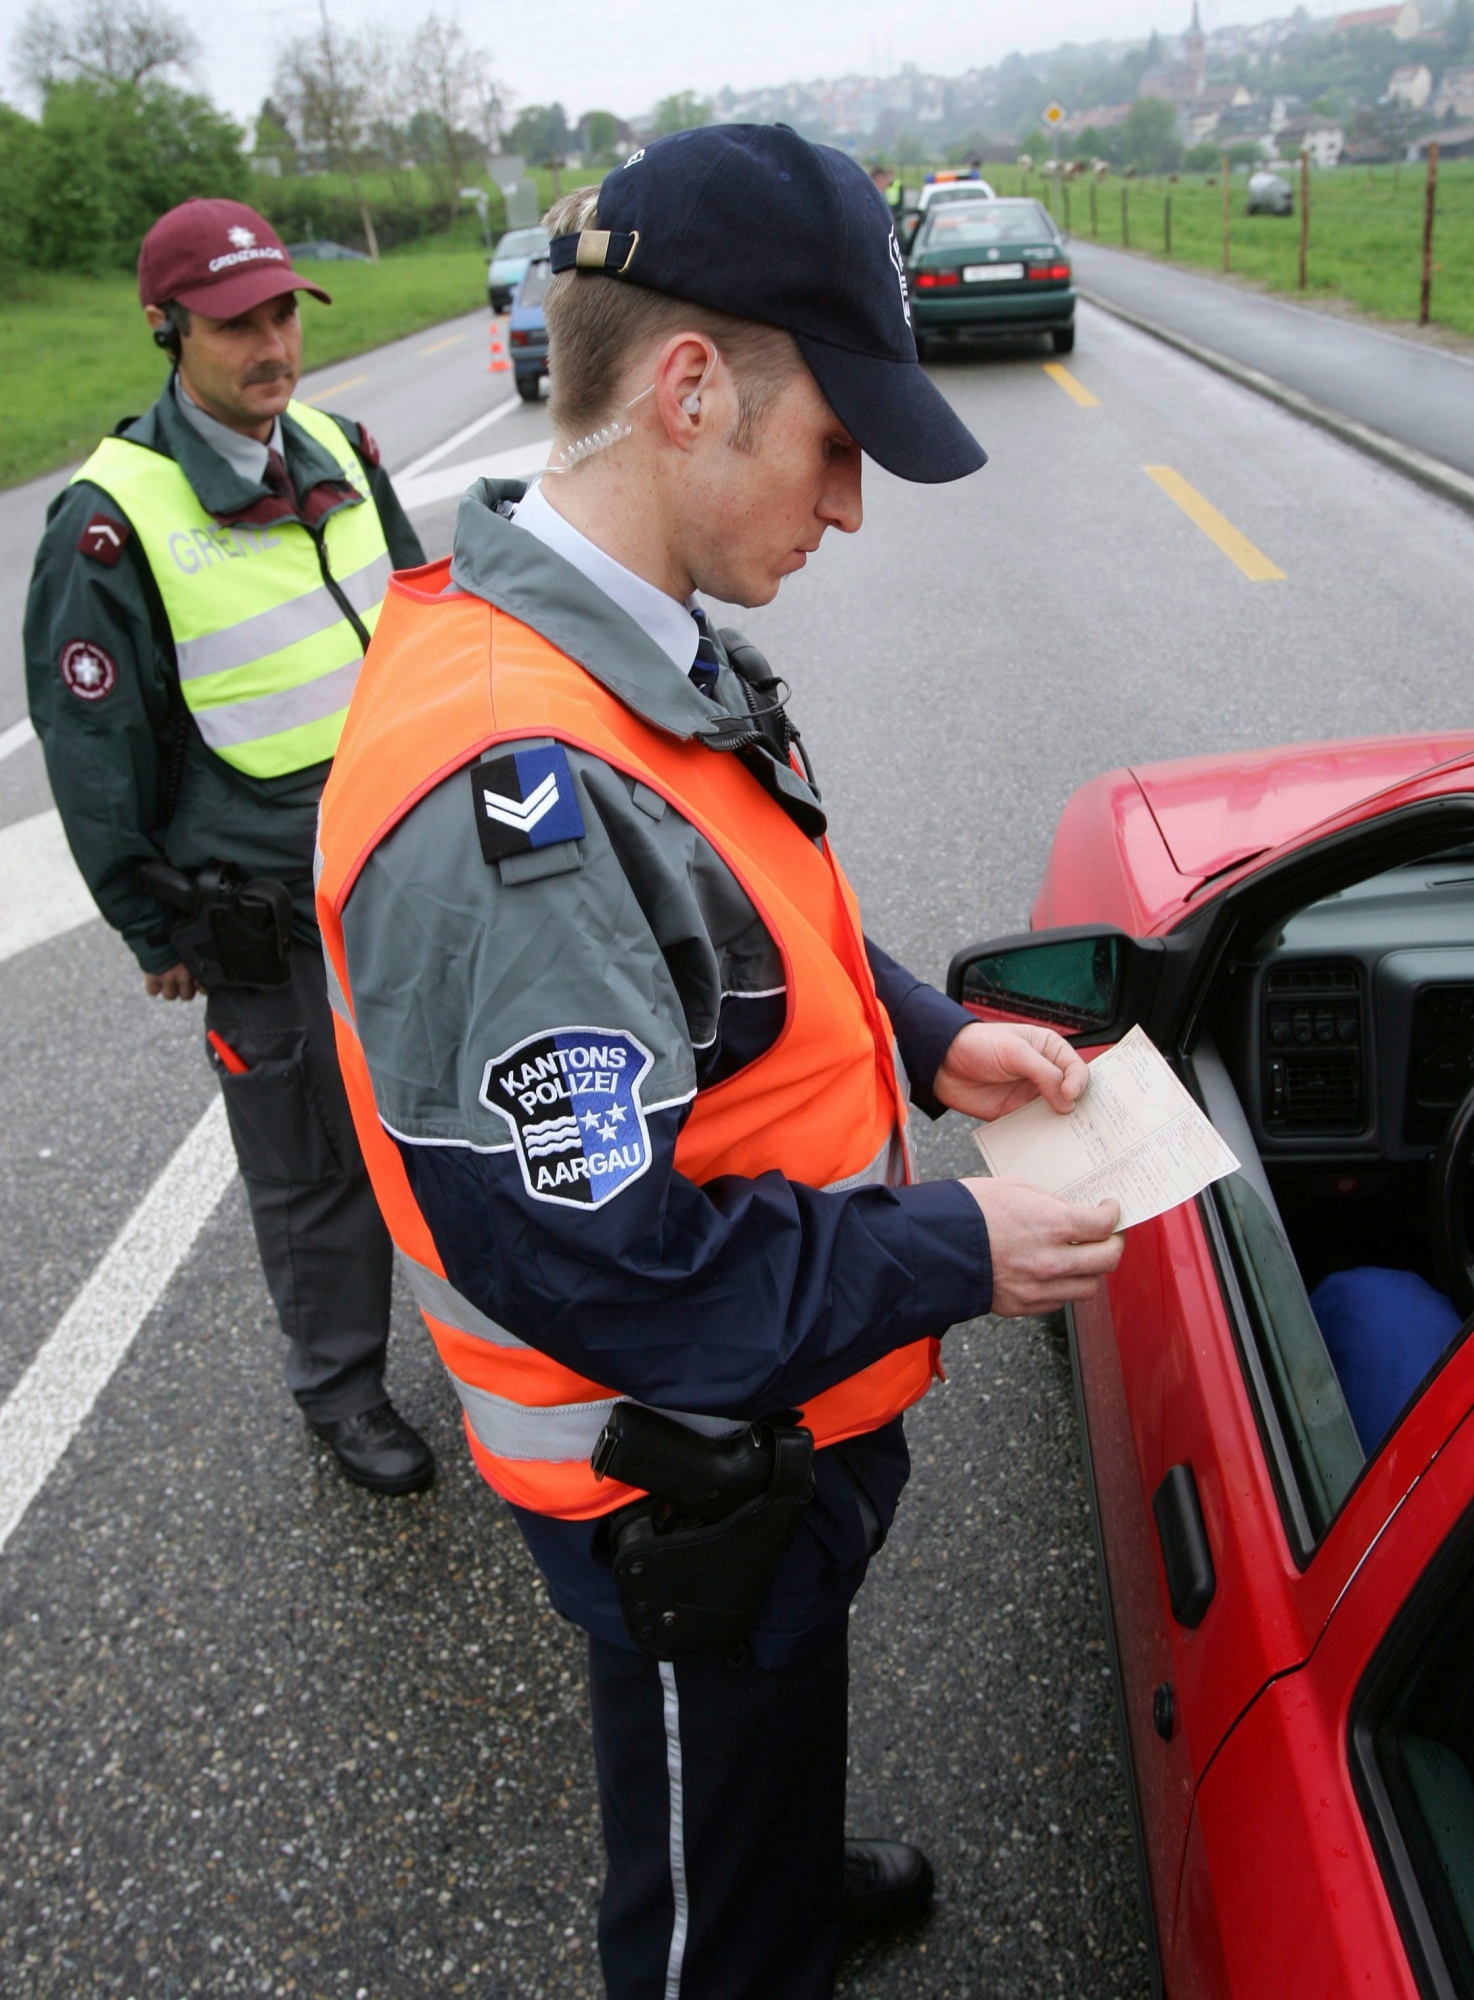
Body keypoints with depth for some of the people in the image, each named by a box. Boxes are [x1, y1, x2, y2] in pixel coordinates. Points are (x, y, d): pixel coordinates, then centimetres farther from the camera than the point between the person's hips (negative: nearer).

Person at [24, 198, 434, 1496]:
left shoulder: (342, 455, 4)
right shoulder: (114, 522, -15)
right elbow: (92, 747, -9)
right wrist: (157, 931, -4)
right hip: (269, 915, -5)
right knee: (316, 1166, 10)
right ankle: (340, 1383, 33)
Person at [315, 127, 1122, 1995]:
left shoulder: (639, 649, -3)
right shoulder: (510, 788, -37)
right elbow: (595, 1263, -33)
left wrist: (930, 1040, -1)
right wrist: (953, 1256, -22)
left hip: (775, 1417, 10)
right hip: (681, 1475, -9)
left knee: (779, 1718, 38)